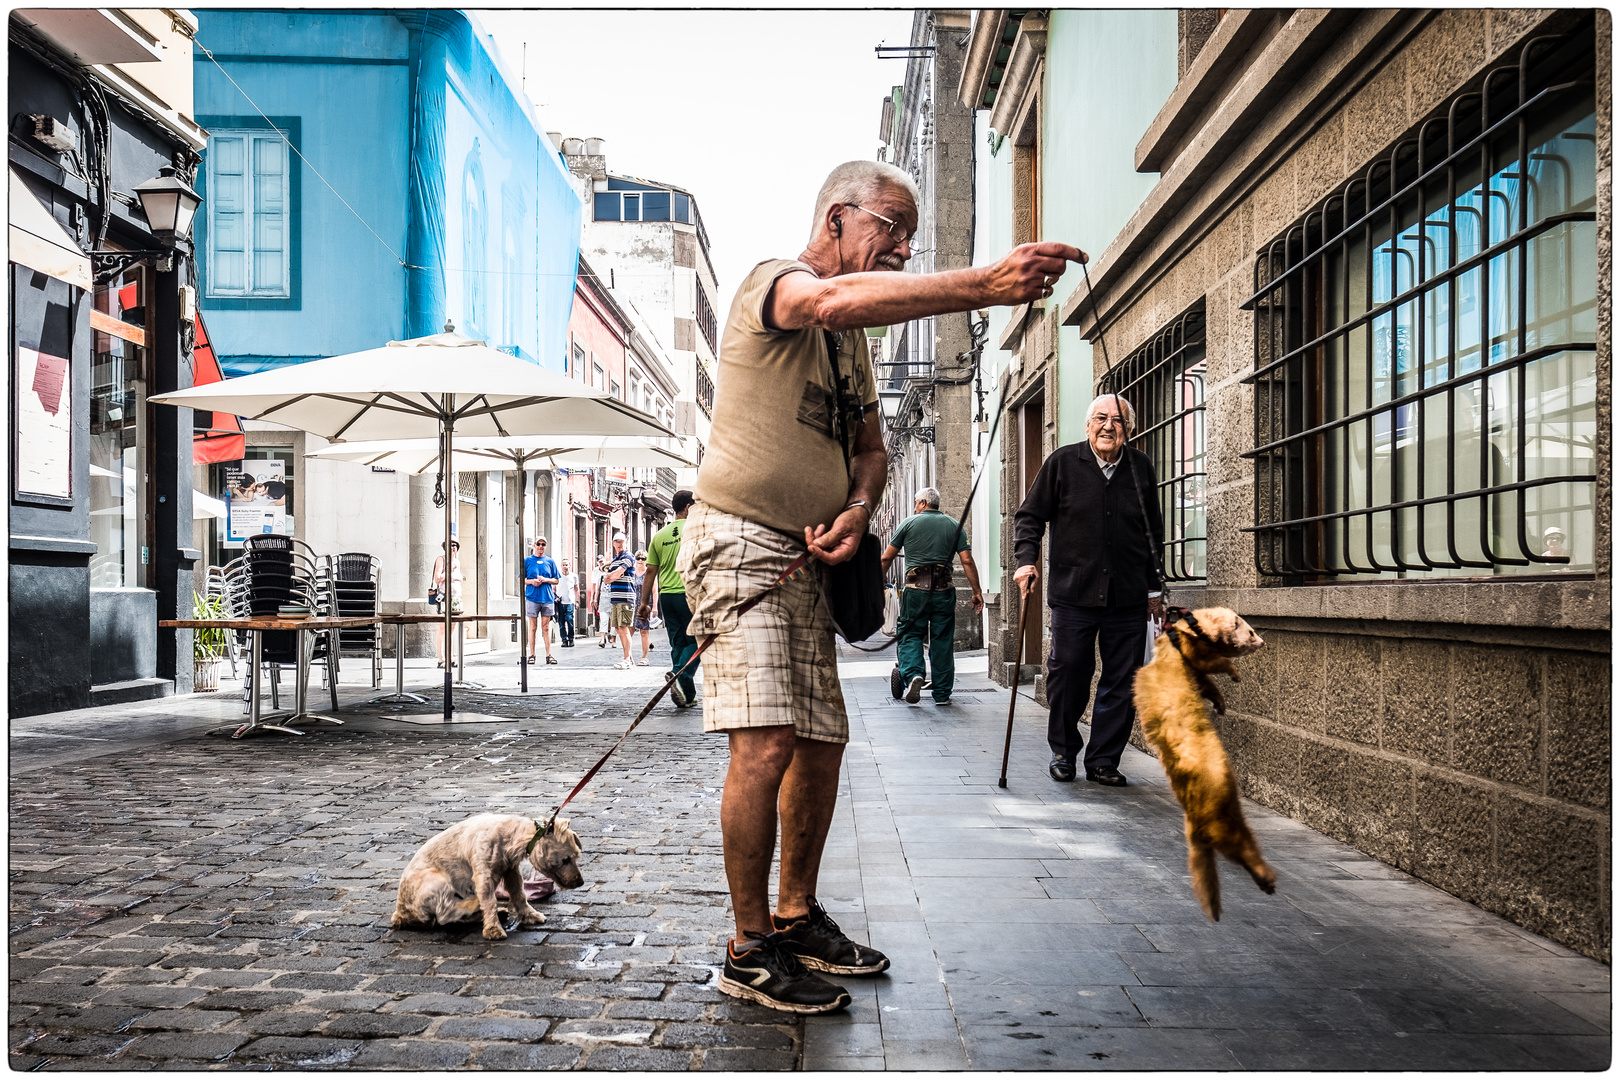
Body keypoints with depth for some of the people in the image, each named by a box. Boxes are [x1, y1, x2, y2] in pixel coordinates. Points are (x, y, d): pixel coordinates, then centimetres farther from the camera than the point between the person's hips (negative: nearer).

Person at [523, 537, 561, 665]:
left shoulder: (550, 561, 11)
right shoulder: (527, 561, 7)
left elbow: (556, 580, 12)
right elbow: (521, 579, 8)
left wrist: (545, 580, -7)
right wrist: (531, 581, -11)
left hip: (547, 597, 1)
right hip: (532, 597, -1)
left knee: (546, 627, 2)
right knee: (532, 627, 2)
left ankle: (548, 654, 4)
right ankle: (531, 655, 6)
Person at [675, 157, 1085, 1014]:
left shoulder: (851, 335, 20)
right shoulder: (771, 283, -7)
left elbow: (868, 447, 21)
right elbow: (834, 299, -32)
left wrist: (858, 510, -3)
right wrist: (982, 286, -42)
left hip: (807, 557, 9)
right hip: (739, 540, -9)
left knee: (823, 744, 10)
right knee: (766, 744, -16)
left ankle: (796, 918, 26)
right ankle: (748, 951, -3)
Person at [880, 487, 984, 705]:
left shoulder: (908, 523, 6)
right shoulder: (954, 526, 10)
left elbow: (887, 558, 6)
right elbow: (967, 561, 1)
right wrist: (977, 592, 5)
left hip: (915, 589, -2)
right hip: (943, 589, 2)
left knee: (910, 634, 8)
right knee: (942, 641, 8)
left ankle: (912, 674, -17)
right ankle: (942, 693, 11)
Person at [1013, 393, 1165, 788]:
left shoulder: (1142, 467, 9)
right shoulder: (1062, 462, 1)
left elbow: (1153, 533, 17)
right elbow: (1029, 516, 7)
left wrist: (1154, 587, 16)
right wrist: (1027, 560, -8)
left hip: (1129, 597, 2)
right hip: (1073, 593, -2)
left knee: (1121, 682, 4)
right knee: (1068, 674, 1)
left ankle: (1104, 761, 16)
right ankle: (1063, 752, 21)